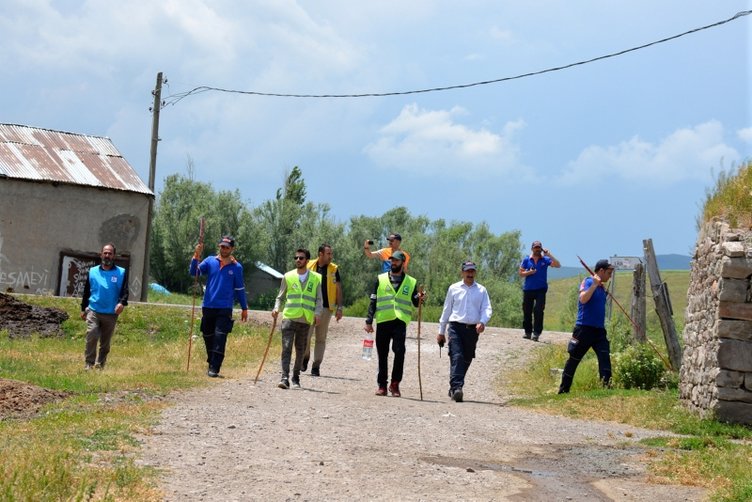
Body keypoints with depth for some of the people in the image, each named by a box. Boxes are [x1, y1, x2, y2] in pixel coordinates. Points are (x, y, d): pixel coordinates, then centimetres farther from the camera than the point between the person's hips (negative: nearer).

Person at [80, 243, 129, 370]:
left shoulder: (121, 273, 4)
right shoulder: (92, 271, 8)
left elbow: (125, 291, -3)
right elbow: (86, 291, 15)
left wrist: (122, 303, -23)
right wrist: (83, 308, 15)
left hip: (111, 314, 0)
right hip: (93, 311, 0)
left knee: (105, 343, 8)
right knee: (92, 336, -17)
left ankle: (100, 365, 19)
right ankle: (88, 364, -11)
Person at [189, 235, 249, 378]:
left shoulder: (236, 267, 4)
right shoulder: (210, 261, 5)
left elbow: (240, 289, 11)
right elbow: (194, 272, -7)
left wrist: (244, 308, 14)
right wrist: (196, 256, -23)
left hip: (225, 308, -2)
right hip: (208, 306, 2)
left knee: (220, 337, -11)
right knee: (208, 337, 10)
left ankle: (214, 368, -11)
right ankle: (211, 363, 27)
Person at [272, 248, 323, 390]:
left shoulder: (316, 278, 8)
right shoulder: (288, 277, 8)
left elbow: (319, 299, 8)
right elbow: (281, 296, 14)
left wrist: (317, 313, -8)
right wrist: (276, 308, -3)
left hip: (306, 320, 1)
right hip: (289, 317, -1)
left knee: (300, 350, 9)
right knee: (286, 347, -11)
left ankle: (296, 378, 20)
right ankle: (285, 378, -15)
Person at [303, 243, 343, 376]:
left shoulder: (334, 269, 5)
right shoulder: (310, 266, 4)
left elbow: (338, 289, 7)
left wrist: (339, 308, 0)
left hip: (326, 308, 1)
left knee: (321, 339, 3)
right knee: (306, 336, -6)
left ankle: (316, 367, 9)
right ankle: (305, 358, 19)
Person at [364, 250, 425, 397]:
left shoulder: (411, 282, 11)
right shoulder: (380, 279, 12)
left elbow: (415, 304, 10)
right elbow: (373, 301, 10)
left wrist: (419, 299, -13)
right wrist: (369, 321, 3)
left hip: (400, 322, -1)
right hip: (382, 321, 1)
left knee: (399, 352, -15)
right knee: (382, 355, 5)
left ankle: (395, 384, -4)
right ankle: (382, 385, 14)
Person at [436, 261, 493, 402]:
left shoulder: (481, 290, 11)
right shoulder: (454, 288, 10)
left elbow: (487, 308, 3)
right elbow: (446, 310, 14)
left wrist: (482, 322, -18)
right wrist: (441, 331, 14)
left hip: (472, 329, 2)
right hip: (456, 327, -2)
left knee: (466, 359, 6)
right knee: (456, 357, -17)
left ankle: (454, 388, 19)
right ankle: (456, 388, -26)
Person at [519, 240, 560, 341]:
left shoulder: (545, 260, 3)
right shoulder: (527, 260, 7)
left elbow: (558, 265, -8)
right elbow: (521, 273, 7)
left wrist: (549, 255, -17)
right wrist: (529, 272, -12)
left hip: (541, 290, -2)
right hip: (528, 289, 2)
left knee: (538, 311, -11)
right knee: (527, 311, 6)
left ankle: (536, 333, -10)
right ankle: (528, 332, 16)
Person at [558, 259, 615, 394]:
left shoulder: (602, 287, 14)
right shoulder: (588, 282, -8)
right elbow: (583, 299, -28)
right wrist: (595, 284, -27)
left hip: (599, 330, 7)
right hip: (585, 328, -7)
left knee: (605, 358, -9)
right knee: (573, 360, 5)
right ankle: (563, 390, 15)